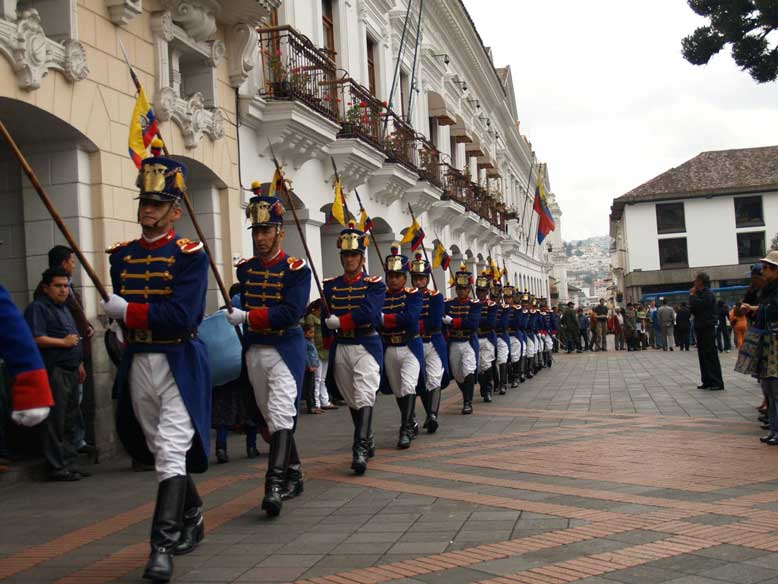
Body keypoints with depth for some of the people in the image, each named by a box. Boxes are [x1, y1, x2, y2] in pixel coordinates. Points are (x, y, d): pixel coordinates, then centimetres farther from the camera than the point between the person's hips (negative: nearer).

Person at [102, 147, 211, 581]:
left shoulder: (189, 254, -9)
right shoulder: (122, 255, 9)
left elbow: (183, 316, -19)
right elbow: (117, 311, 16)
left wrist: (127, 310, -17)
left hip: (179, 364, -6)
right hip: (137, 363, 6)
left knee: (170, 451, -12)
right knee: (162, 450, 16)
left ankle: (163, 547, -10)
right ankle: (192, 518, 35)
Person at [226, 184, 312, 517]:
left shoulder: (296, 270, -8)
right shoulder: (245, 269, 10)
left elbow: (292, 313, -18)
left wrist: (247, 317, -21)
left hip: (285, 350, -6)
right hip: (254, 350, 6)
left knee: (280, 415, -16)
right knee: (271, 418, 13)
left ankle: (274, 486, -20)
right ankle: (294, 475, 27)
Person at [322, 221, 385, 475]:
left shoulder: (374, 284, -3)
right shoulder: (331, 285, 9)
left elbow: (369, 313, -19)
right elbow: (326, 321, 8)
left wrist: (338, 322, -15)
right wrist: (330, 348, 0)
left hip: (367, 346, -5)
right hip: (341, 348, 5)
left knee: (364, 397, -17)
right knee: (351, 401, 12)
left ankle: (360, 450, -22)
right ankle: (368, 441, 29)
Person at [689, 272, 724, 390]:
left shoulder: (708, 294, -12)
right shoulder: (700, 293, 17)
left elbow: (696, 306, -23)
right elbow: (692, 309, 17)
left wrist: (692, 295, -8)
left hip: (707, 328, -10)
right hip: (701, 328, 10)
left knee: (711, 356, -9)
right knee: (703, 356, 10)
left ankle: (717, 382, -8)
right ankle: (707, 381, 14)